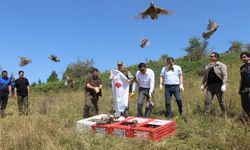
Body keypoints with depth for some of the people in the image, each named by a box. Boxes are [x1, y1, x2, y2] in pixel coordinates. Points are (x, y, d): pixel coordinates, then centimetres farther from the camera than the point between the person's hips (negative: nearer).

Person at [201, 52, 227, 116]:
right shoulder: (208, 66, 14)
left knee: (220, 100, 5)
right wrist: (203, 84, 18)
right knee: (207, 100, -1)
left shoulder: (221, 65, -2)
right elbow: (205, 76, 21)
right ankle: (206, 114, 3)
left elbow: (224, 75, -9)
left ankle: (224, 114, 21)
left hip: (218, 85, -5)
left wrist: (224, 84, -18)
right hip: (210, 85, 5)